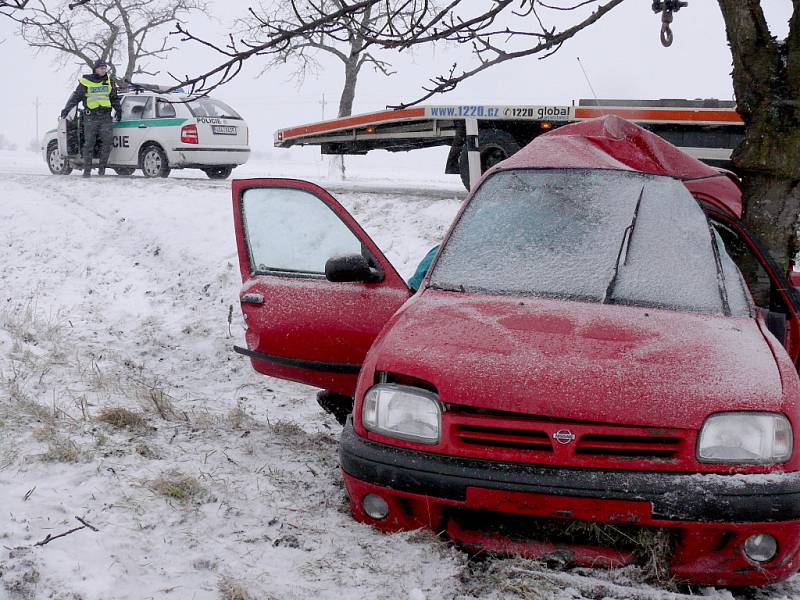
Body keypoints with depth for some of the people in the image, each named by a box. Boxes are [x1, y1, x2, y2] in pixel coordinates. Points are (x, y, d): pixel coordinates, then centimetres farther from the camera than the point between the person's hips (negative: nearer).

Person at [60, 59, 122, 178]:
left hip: (106, 116, 2)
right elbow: (76, 96, 7)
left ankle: (102, 167, 1)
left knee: (107, 141, -10)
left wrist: (118, 110, 12)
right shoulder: (86, 82, 4)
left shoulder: (109, 82, 15)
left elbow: (114, 98, 25)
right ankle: (87, 169, 2)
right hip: (91, 117, -2)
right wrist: (67, 109, -1)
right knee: (89, 143, -2)